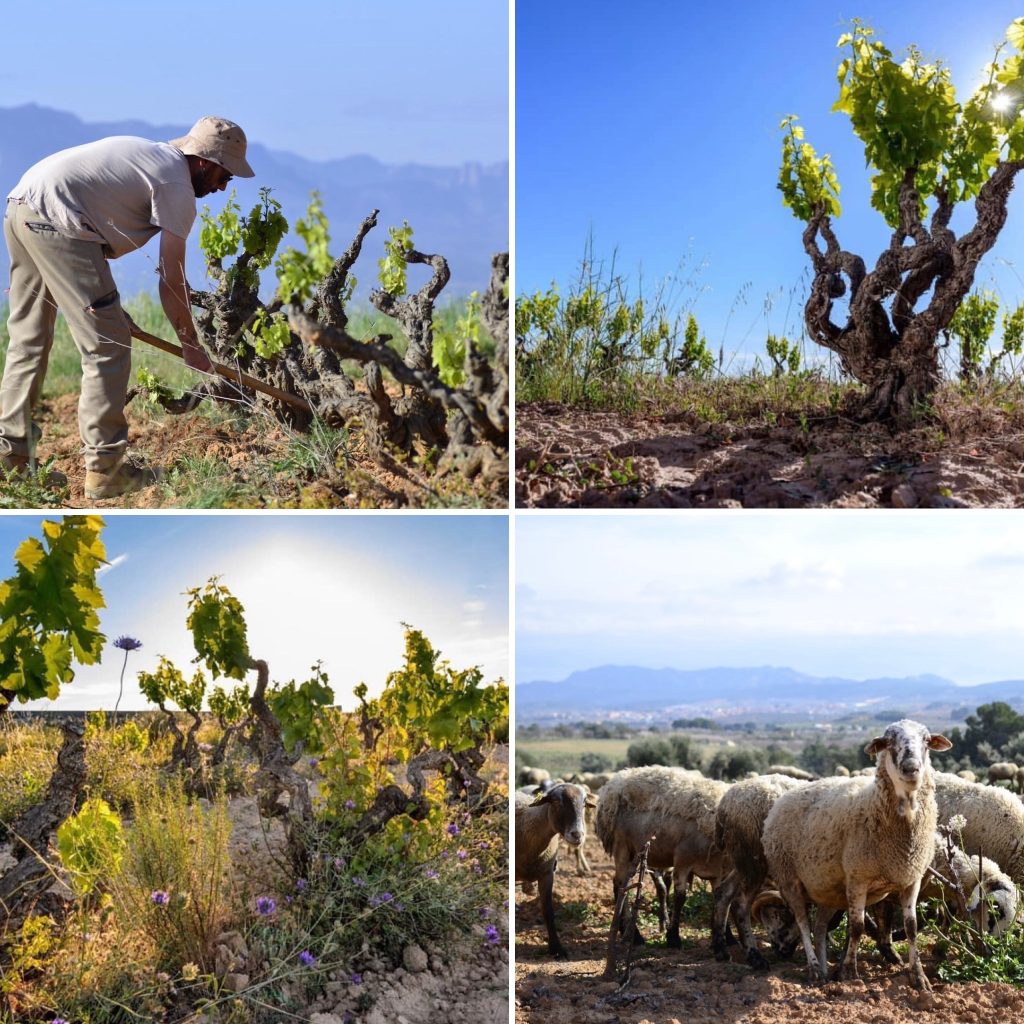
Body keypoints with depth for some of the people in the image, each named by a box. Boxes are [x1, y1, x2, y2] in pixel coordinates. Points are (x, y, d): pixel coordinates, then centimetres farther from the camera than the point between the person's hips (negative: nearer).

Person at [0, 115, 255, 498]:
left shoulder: (150, 154, 25)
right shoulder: (178, 187, -2)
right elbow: (172, 280, -4)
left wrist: (107, 302, 26)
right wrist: (192, 347, 6)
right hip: (55, 220, -10)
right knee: (108, 343, -4)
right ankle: (104, 468, -2)